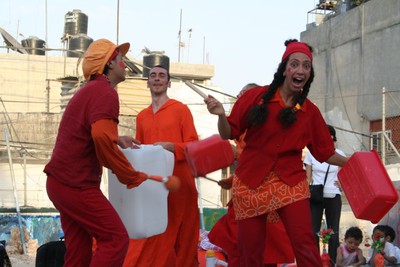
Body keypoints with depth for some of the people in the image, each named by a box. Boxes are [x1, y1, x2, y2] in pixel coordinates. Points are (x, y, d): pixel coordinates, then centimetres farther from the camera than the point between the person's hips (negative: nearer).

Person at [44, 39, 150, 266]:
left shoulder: (90, 90, 18)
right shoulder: (105, 92, -14)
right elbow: (102, 138, -29)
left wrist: (116, 140, 22)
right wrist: (131, 176, -22)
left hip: (61, 182, 10)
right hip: (77, 185, -10)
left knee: (79, 248, 12)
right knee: (116, 238, -9)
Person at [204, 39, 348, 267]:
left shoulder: (310, 111, 6)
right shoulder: (257, 97, -2)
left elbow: (325, 152, 13)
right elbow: (230, 134, 2)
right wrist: (221, 115, -18)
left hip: (290, 182, 1)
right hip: (251, 183, -1)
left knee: (306, 246, -15)